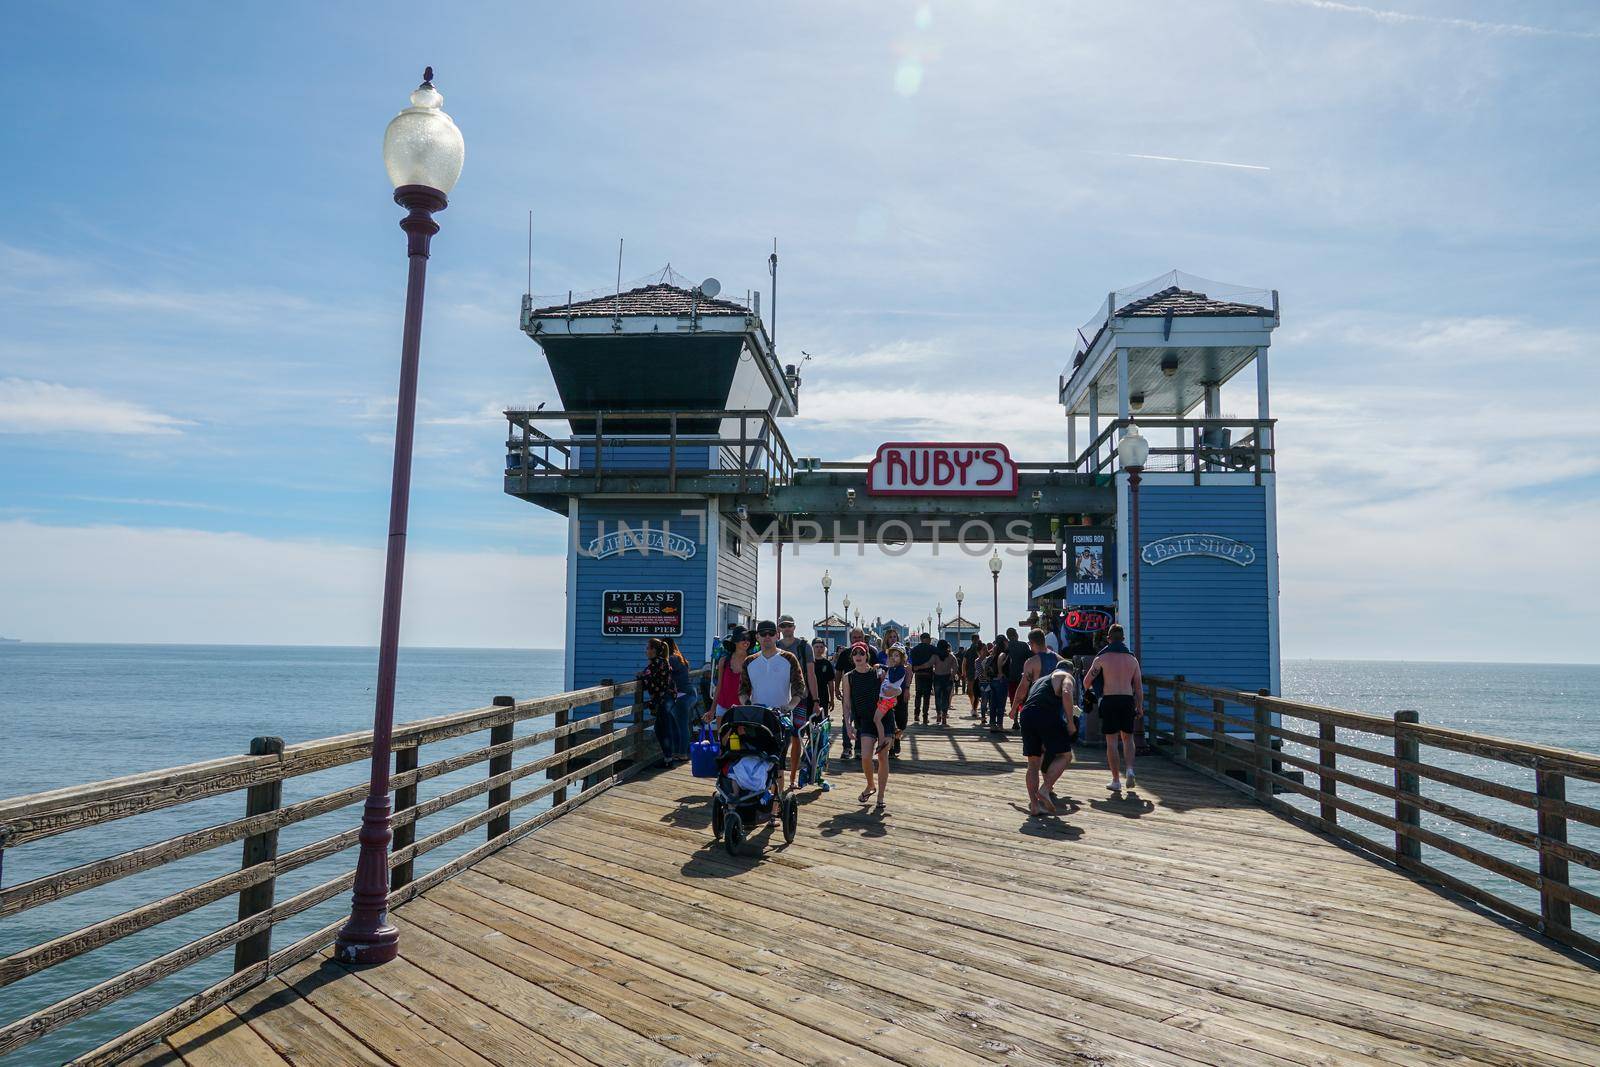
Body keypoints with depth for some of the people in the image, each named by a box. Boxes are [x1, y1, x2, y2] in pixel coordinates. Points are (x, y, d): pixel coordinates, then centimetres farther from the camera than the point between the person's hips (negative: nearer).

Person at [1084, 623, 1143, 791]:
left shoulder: (1102, 658, 0)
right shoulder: (1132, 659, 9)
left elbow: (1087, 681, 2)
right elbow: (1139, 686, 11)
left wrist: (1088, 690, 24)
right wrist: (1140, 706, 19)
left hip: (1109, 700, -3)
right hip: (1127, 700, 3)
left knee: (1112, 741, 3)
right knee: (1127, 738, 16)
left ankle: (1116, 780, 3)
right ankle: (1129, 770, -5)